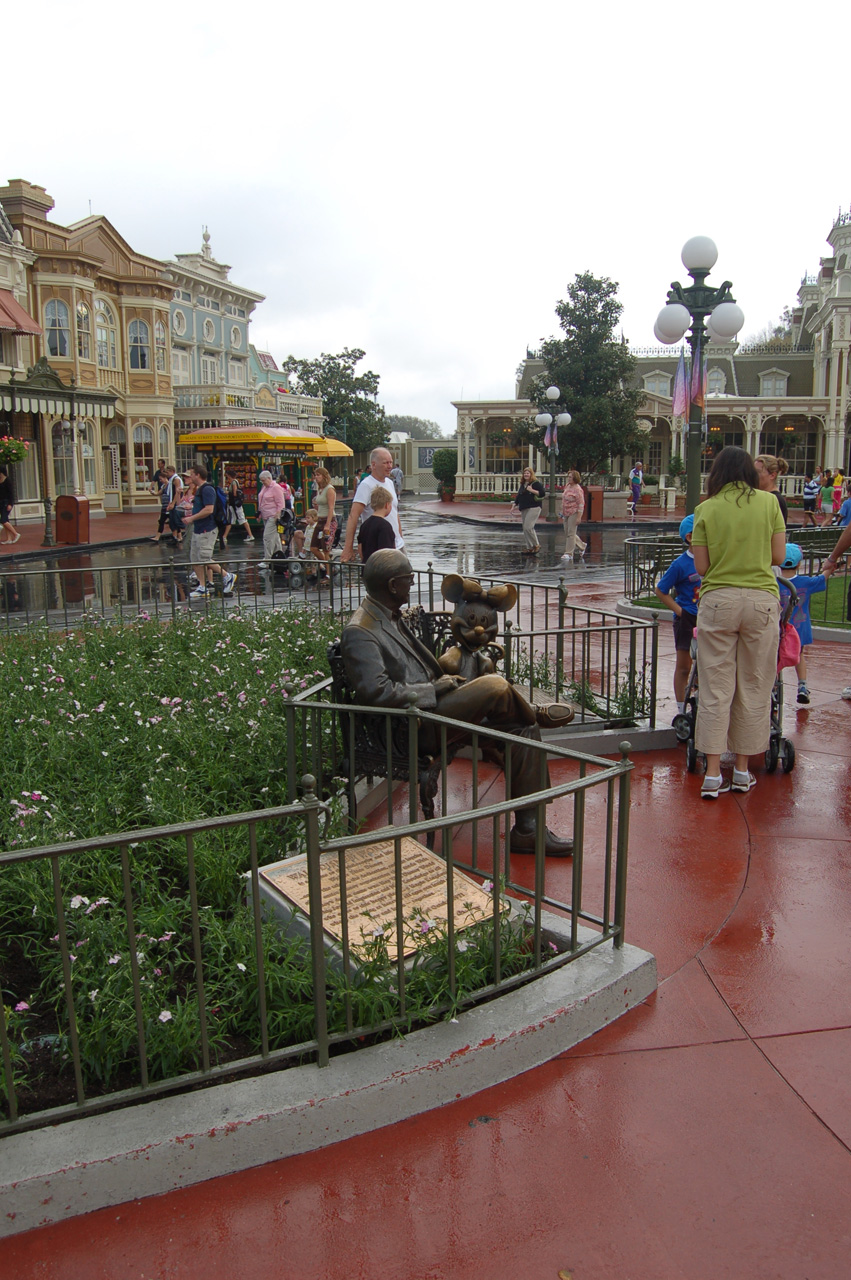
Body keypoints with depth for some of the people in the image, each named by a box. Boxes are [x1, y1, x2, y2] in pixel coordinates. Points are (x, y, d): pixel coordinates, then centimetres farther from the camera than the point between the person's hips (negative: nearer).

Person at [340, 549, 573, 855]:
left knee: (523, 729, -4)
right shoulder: (359, 632, -15)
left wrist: (444, 680, 7)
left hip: (430, 707, 10)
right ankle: (538, 714, 11)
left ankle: (527, 829, -1)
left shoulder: (392, 618, 16)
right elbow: (376, 692, -25)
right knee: (495, 686, -24)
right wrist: (435, 688, -16)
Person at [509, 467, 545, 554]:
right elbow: (519, 496, 24)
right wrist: (514, 504, 14)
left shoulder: (536, 483, -5)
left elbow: (542, 493, -14)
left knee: (528, 527, -16)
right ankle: (528, 547, 13)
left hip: (534, 507, -8)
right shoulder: (522, 484, 18)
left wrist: (532, 490, -18)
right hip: (524, 509, 8)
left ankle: (536, 545, -3)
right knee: (525, 528, 7)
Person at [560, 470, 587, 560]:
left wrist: (579, 517, -21)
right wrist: (562, 513, 20)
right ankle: (581, 546, 31)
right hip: (566, 513, 9)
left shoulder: (578, 489, -15)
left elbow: (581, 504, -17)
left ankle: (569, 553, -2)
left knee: (571, 533, -7)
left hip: (574, 513, -9)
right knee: (567, 533, 13)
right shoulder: (567, 486, 10)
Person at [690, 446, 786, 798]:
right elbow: (778, 557, 4)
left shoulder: (706, 509, 0)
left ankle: (713, 775, 4)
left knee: (716, 688, 4)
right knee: (754, 687, 10)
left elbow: (701, 566, -1)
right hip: (761, 600, 1)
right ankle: (742, 771, 18)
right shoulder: (769, 502, 2)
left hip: (718, 600, 0)